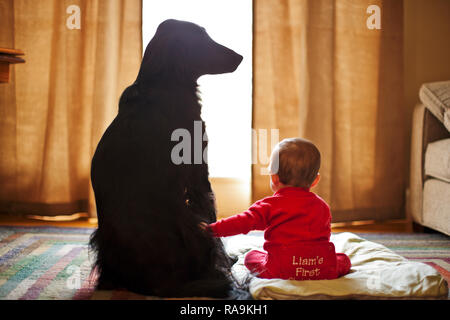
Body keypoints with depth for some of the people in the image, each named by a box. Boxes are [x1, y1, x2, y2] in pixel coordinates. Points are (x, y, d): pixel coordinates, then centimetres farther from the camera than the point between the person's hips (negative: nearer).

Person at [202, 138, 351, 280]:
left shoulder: (271, 205, 1)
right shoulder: (322, 205, 15)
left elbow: (245, 221, -7)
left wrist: (214, 229, -1)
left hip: (283, 269, -3)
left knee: (250, 256, 19)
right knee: (343, 259, 29)